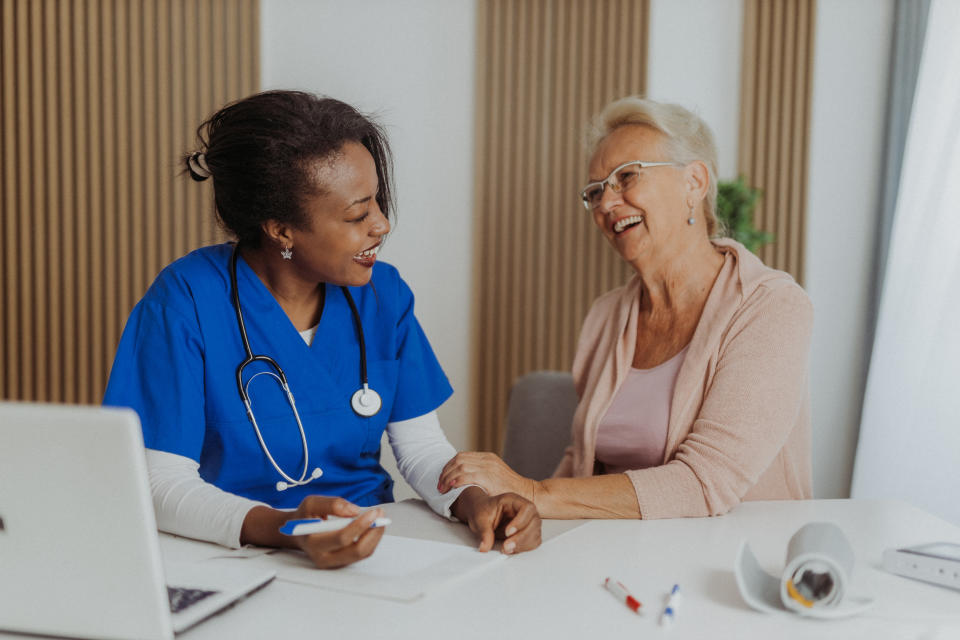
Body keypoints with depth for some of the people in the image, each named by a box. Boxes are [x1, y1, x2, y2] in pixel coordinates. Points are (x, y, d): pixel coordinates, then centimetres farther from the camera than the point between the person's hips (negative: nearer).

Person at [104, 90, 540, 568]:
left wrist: (474, 501, -16)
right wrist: (284, 529, -33)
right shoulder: (187, 301, -13)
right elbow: (163, 484, -16)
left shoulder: (383, 295, 2)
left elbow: (422, 445, 5)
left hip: (374, 552, 3)